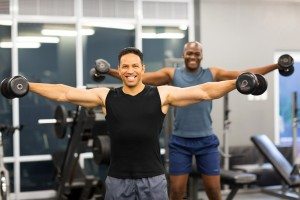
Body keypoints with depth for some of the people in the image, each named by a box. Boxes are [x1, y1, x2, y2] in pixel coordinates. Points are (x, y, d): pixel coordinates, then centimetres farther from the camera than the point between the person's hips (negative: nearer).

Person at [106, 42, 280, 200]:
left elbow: (245, 74, 0)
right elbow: (140, 78, -2)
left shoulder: (213, 74, 3)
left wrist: (275, 66, -6)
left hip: (207, 141, 1)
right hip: (180, 141, 0)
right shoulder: (172, 74, 2)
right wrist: (109, 71, -10)